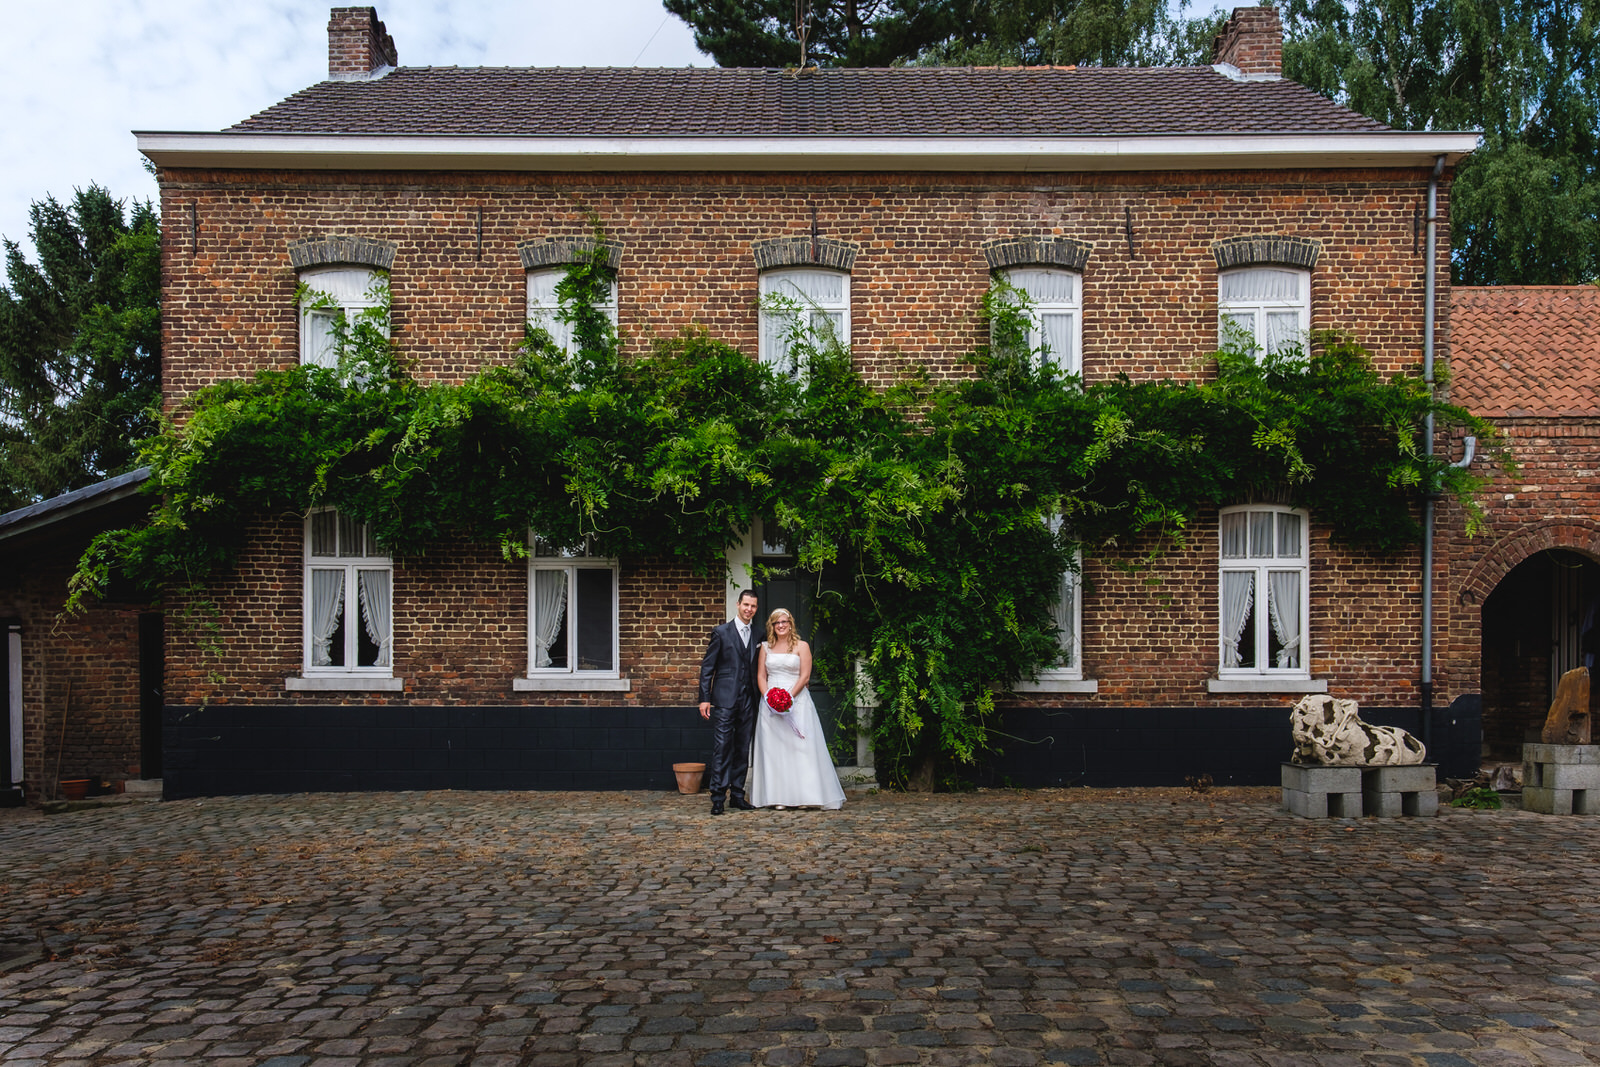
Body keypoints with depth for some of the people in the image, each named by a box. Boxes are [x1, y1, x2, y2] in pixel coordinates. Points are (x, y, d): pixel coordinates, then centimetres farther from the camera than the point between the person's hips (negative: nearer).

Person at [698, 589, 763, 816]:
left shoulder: (757, 637, 12)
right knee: (721, 748, -6)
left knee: (743, 750, 8)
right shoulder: (721, 632, -1)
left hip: (747, 702, 4)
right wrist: (705, 699, -8)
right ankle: (718, 798, -3)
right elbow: (707, 667, -2)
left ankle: (737, 795, 16)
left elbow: (756, 670, 15)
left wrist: (758, 700, 7)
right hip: (724, 700, -4)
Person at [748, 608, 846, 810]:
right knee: (773, 748, -1)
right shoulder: (766, 647, 12)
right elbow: (761, 676, 8)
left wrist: (789, 697, -14)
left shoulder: (801, 646, 4)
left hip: (797, 701, -2)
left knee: (800, 746, -6)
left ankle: (804, 795, -3)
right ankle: (778, 796, 2)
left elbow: (805, 676, -4)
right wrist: (768, 697, -8)